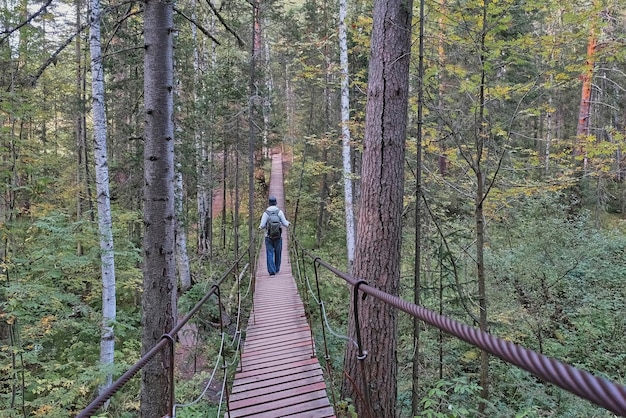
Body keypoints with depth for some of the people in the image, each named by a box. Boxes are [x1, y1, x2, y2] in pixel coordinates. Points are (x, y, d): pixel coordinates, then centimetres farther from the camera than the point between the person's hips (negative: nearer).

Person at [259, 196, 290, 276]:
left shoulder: (266, 213, -7)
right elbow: (285, 224, -3)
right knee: (277, 253, 16)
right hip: (278, 236, 1)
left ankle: (271, 271, -7)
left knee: (270, 254, 2)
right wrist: (288, 222, 20)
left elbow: (262, 226, -10)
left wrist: (260, 227, 15)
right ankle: (277, 269, 28)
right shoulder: (280, 212, -5)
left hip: (269, 237, -1)